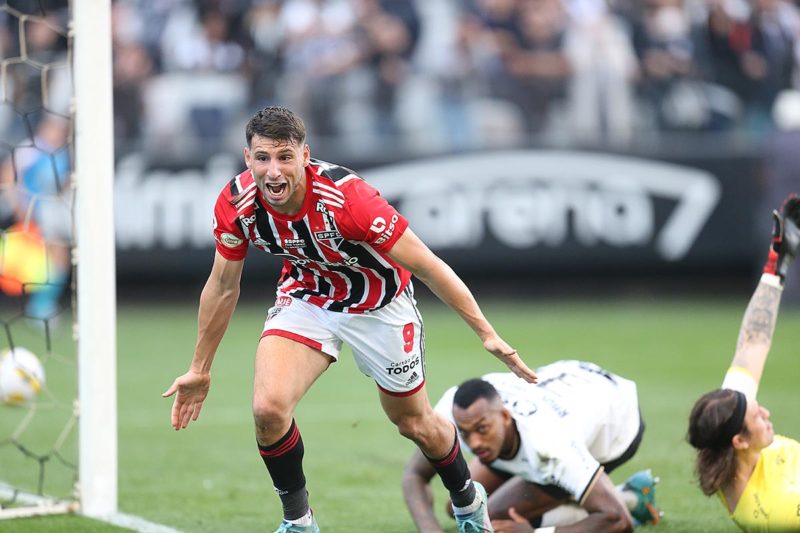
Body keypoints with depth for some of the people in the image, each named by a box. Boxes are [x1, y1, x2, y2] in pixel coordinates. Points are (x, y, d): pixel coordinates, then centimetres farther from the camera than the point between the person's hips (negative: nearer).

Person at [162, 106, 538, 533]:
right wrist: (199, 369, 3)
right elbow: (222, 287, -5)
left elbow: (427, 266, -29)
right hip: (306, 297, 2)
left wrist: (487, 334, -30)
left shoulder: (346, 197, -37)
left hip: (380, 305, -2)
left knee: (415, 424, 12)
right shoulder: (236, 204, -23)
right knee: (268, 408, -21)